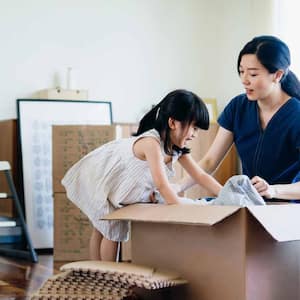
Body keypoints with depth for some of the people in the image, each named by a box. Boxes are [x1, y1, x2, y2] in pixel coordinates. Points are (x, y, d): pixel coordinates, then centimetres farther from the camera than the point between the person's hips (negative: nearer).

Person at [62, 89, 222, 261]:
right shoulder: (151, 143, -37)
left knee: (103, 229, 16)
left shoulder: (177, 148, -9)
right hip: (95, 180, -9)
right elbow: (162, 185, -42)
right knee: (113, 230, -6)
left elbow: (201, 176, -6)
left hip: (115, 186, 9)